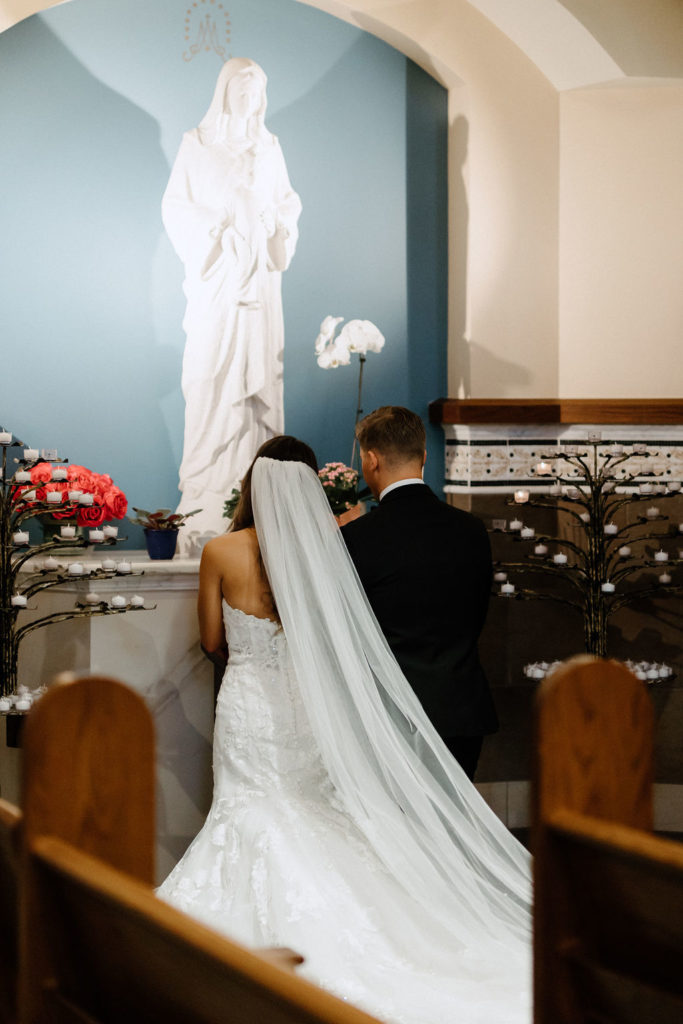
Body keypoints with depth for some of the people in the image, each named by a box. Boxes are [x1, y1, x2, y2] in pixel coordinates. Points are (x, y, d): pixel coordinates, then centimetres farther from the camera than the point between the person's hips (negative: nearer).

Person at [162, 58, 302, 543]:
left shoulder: (269, 146, 12)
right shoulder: (197, 144, 1)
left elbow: (288, 199, 17)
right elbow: (174, 206, 0)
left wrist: (280, 217, -4)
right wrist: (216, 223, -13)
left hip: (259, 275, 3)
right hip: (215, 274, -3)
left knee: (261, 368, 1)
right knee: (211, 371, -6)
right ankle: (207, 481, -2)